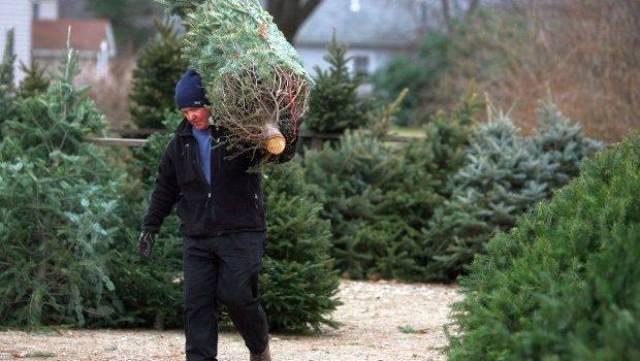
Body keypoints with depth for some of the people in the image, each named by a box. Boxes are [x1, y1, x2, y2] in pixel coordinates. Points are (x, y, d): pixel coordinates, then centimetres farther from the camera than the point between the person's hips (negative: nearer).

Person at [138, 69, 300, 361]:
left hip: (241, 232, -4)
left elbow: (281, 153, -8)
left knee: (236, 295, -11)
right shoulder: (180, 142, 12)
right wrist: (150, 226, 18)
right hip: (198, 236, 4)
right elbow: (165, 189, 20)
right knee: (197, 301, -2)